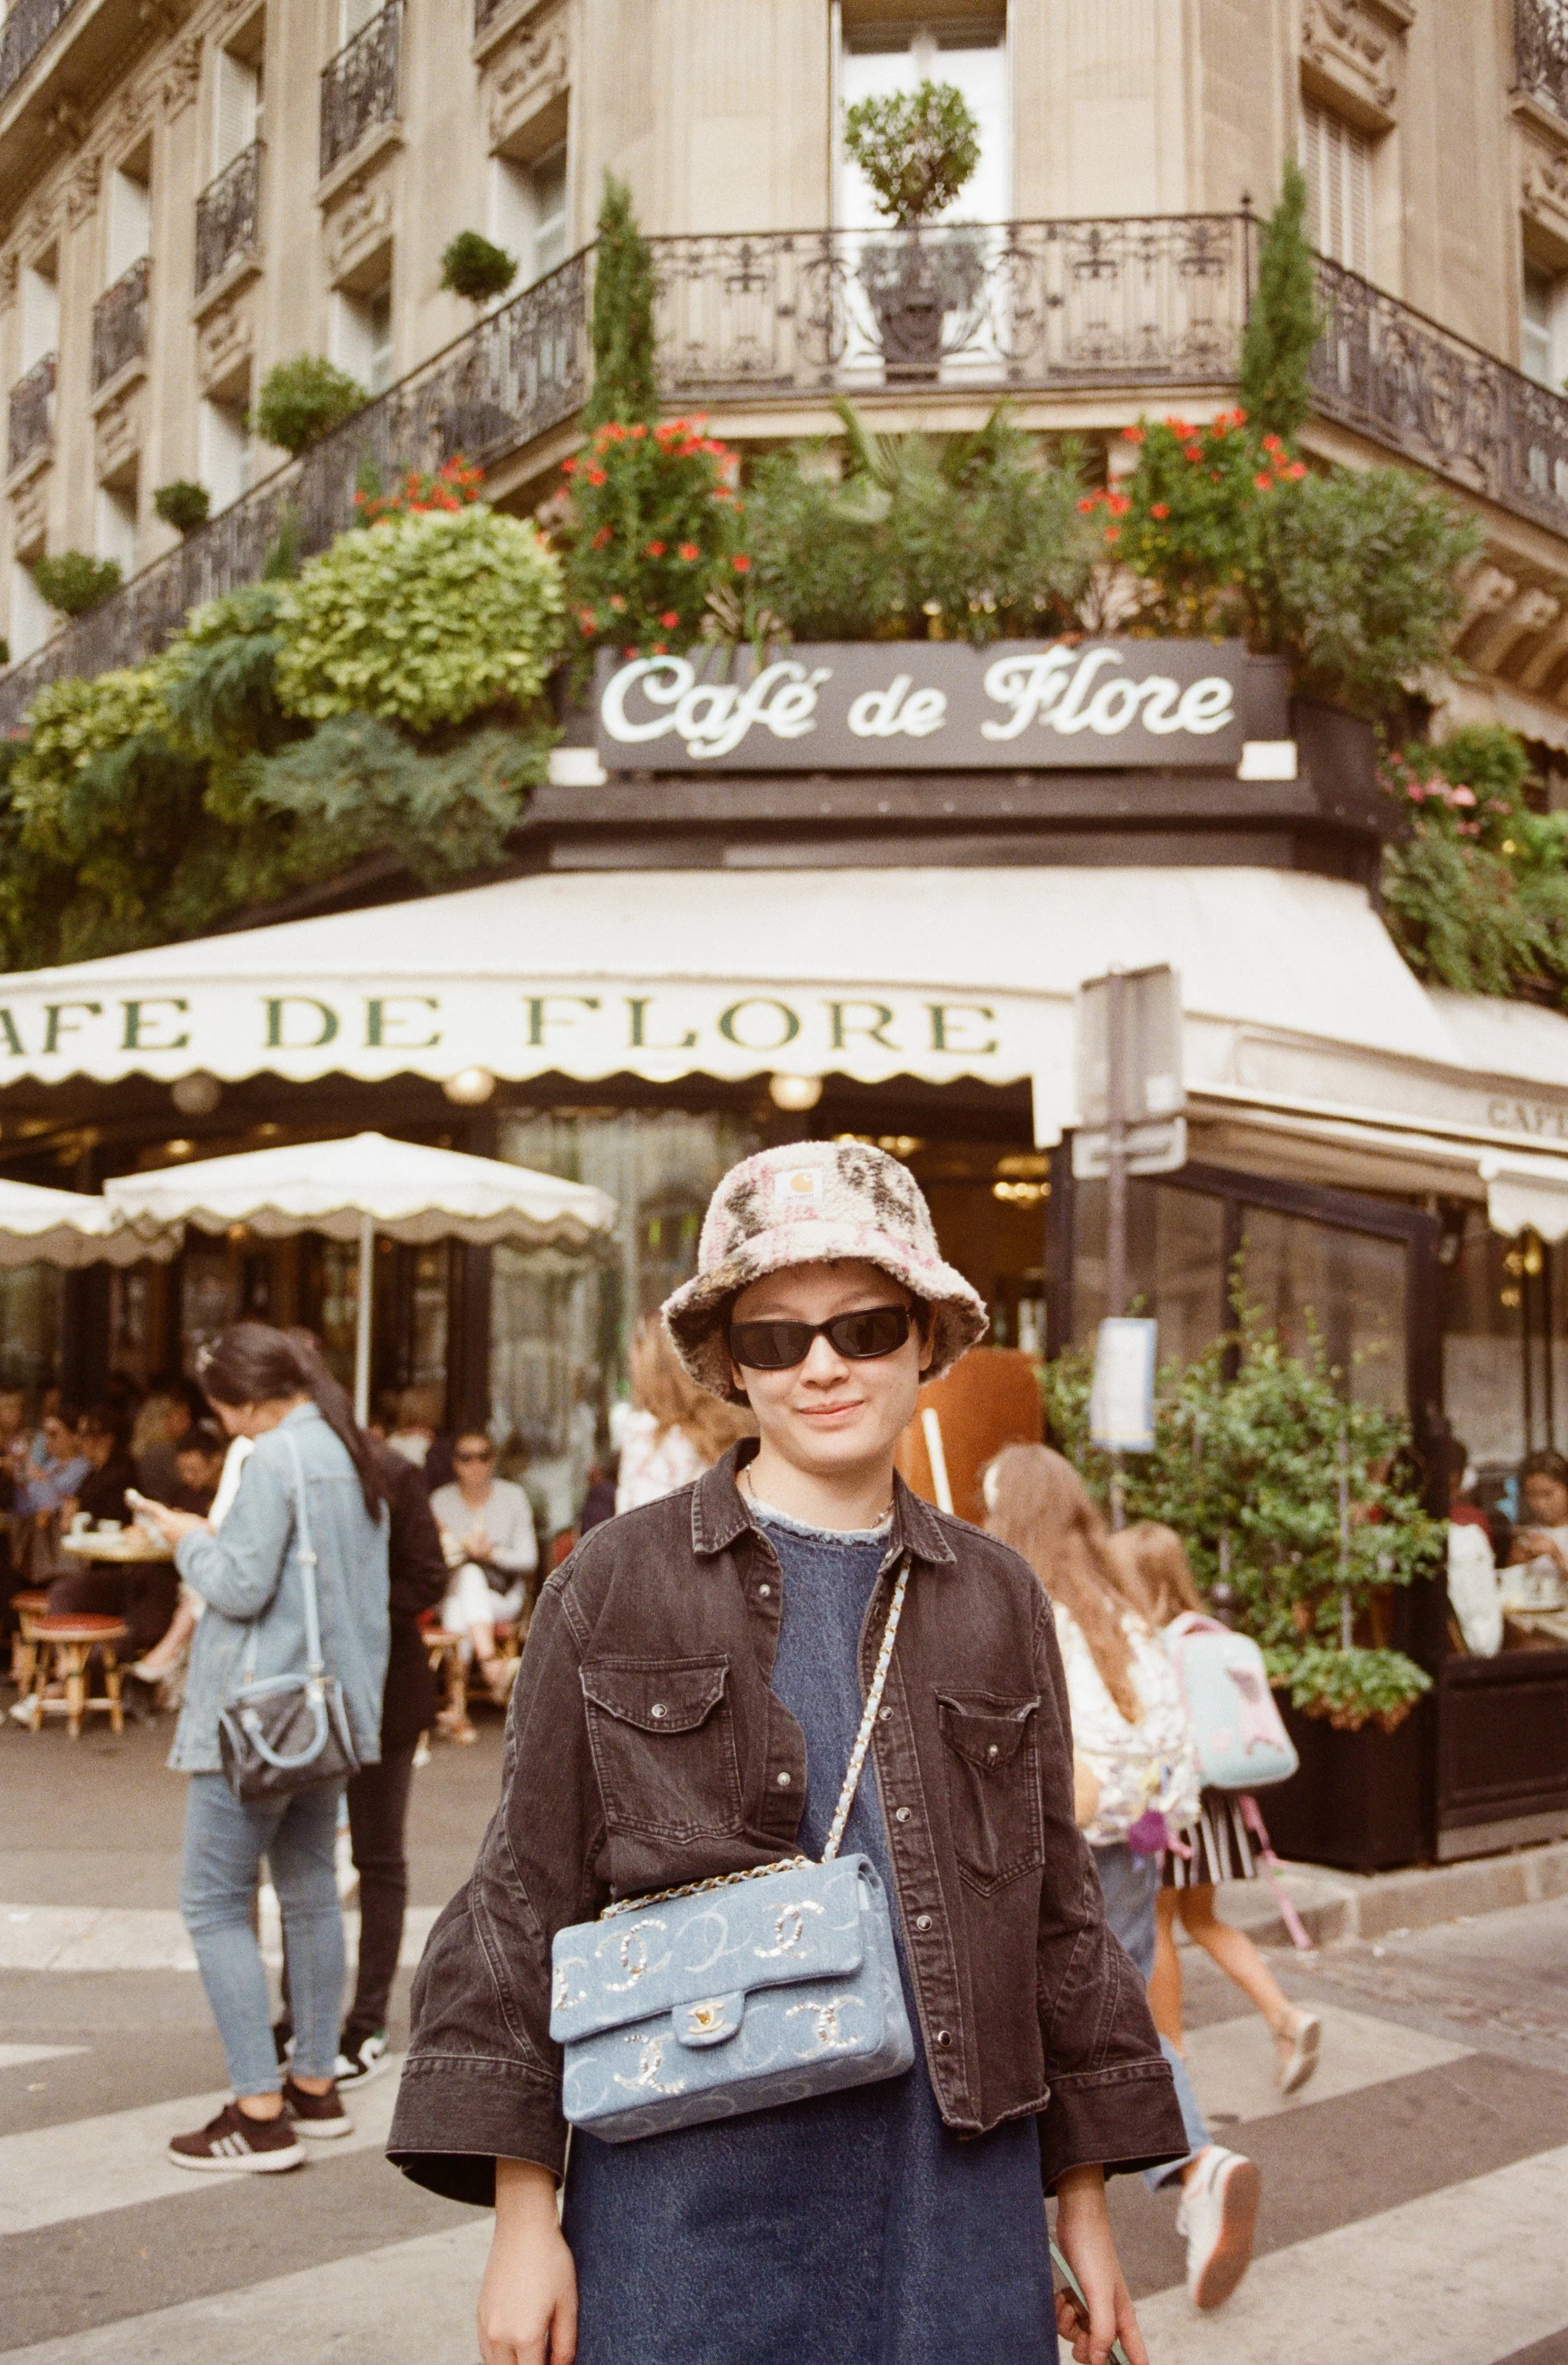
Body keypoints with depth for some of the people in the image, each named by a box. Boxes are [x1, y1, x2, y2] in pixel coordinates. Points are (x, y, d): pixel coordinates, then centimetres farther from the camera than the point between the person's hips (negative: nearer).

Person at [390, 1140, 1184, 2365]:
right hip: (687, 2196, -2)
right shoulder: (620, 1581, -2)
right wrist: (524, 2211, -4)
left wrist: (1086, 2202, 11)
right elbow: (529, 1895, -1)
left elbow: (1057, 1908, 11)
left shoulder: (998, 1598, 6)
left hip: (957, 2191, 3)